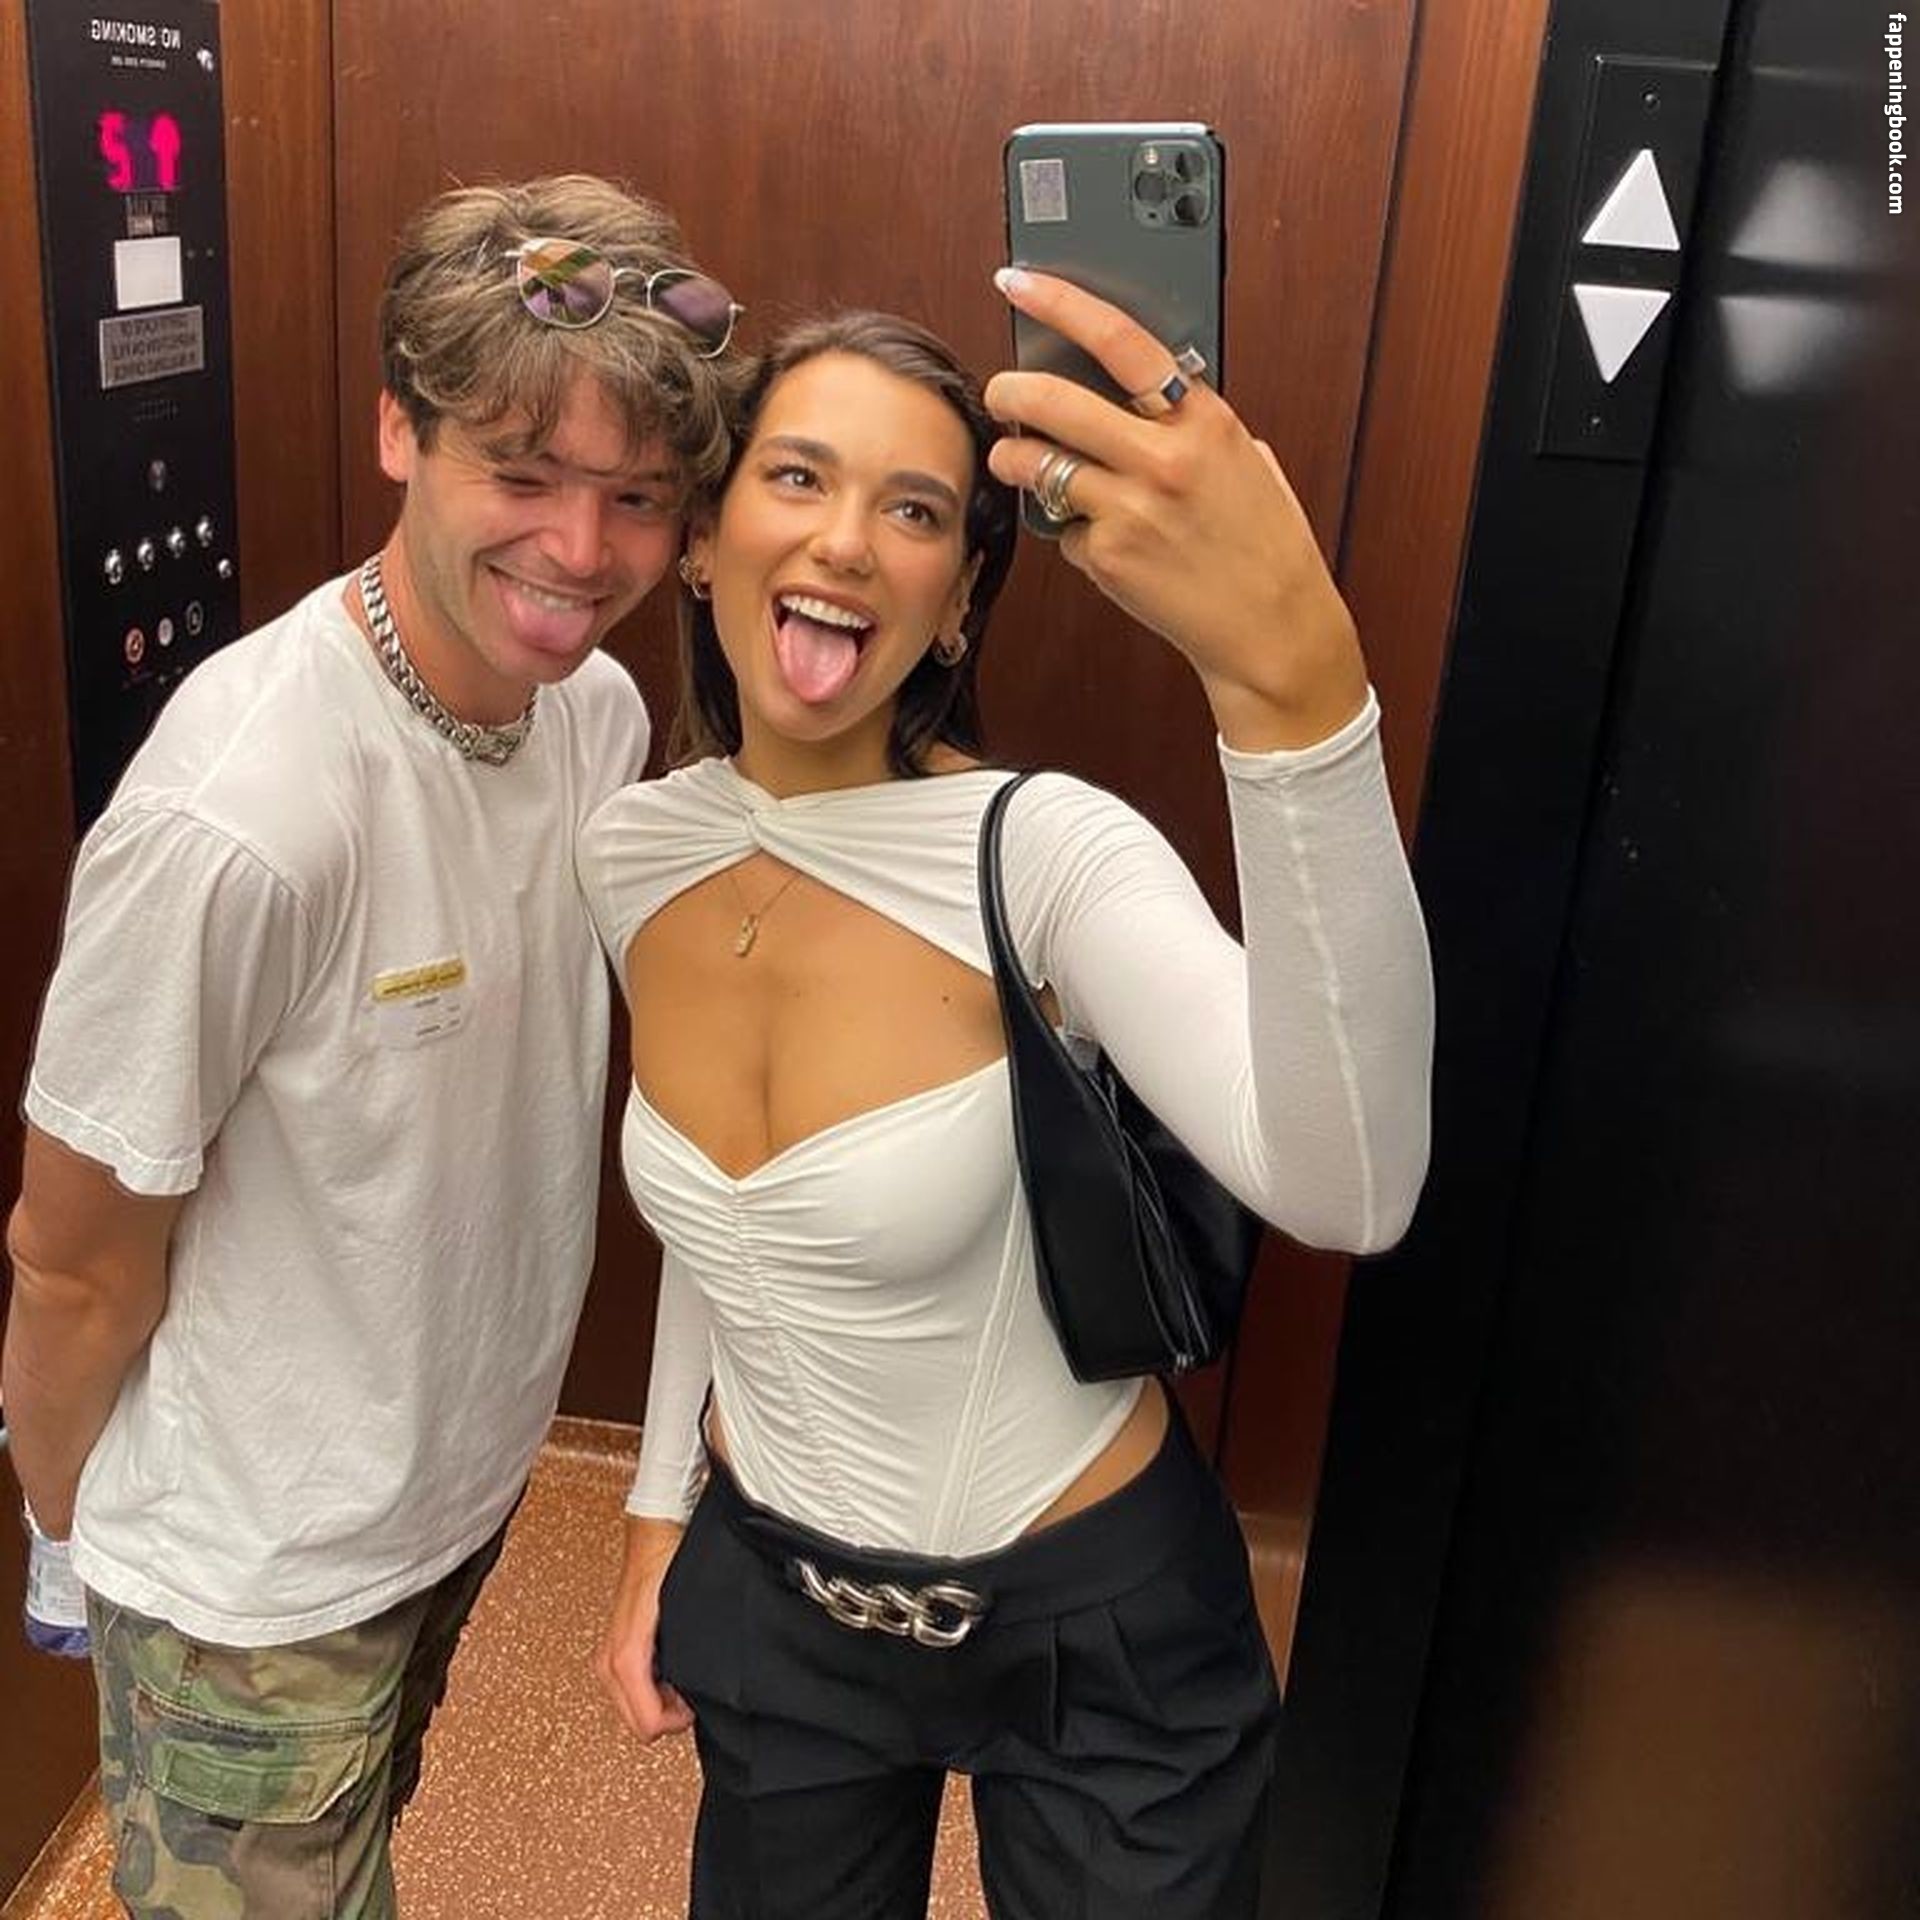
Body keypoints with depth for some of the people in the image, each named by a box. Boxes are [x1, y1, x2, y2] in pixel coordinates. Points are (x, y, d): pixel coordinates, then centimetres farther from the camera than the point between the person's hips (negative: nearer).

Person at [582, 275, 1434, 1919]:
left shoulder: (1042, 851, -25)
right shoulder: (634, 853, -8)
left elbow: (1347, 1196, -43)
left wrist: (1292, 674, -54)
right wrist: (662, 1507, 12)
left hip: (1093, 1624, -4)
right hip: (772, 1597, 5)